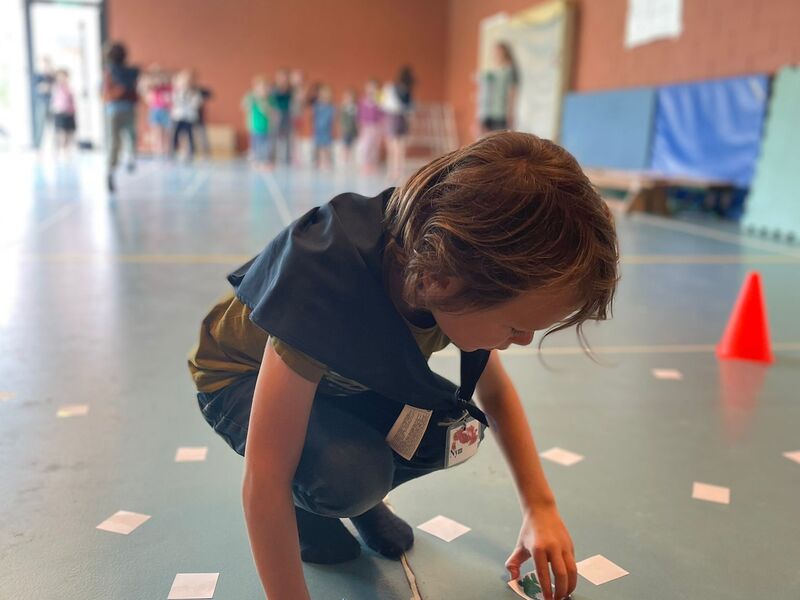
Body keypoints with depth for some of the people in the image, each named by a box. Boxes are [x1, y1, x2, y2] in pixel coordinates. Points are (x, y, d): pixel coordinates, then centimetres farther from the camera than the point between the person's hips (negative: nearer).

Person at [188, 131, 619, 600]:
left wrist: (541, 506, -9)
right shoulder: (328, 278, -42)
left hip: (349, 380, 5)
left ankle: (359, 491, 10)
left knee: (453, 432, -19)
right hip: (242, 378, -4)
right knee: (354, 474, -32)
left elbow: (496, 391, -5)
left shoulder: (453, 256, -23)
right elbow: (264, 480, -36)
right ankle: (305, 499, 2)